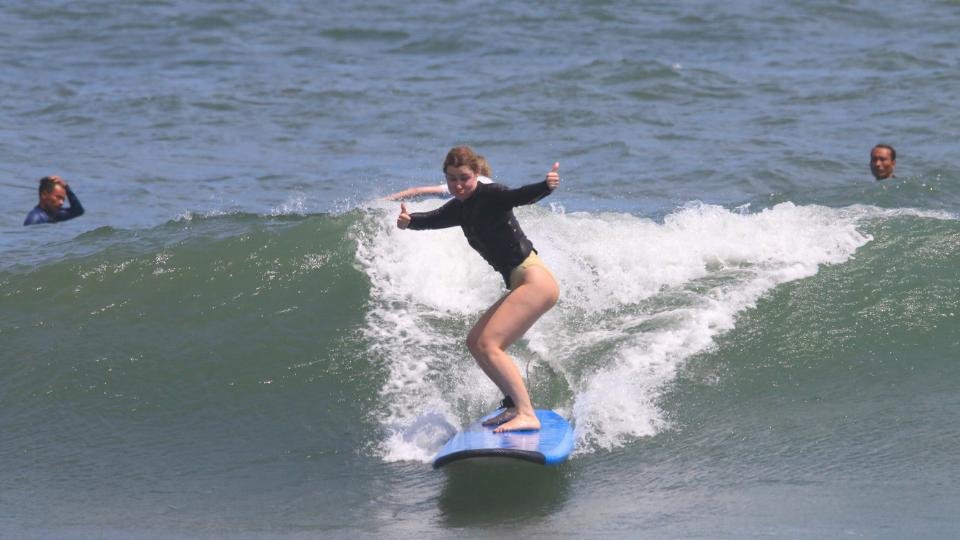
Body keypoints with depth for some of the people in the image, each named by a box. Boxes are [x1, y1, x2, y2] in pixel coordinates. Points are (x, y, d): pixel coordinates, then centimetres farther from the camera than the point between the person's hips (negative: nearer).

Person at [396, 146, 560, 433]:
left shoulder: (490, 195, -12)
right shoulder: (460, 208, 14)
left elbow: (520, 196, -30)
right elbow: (433, 219, 1)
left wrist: (546, 186, -51)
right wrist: (408, 221, -22)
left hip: (535, 281, -10)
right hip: (520, 285, 10)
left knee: (488, 345, -17)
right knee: (475, 342, 16)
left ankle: (527, 414, -23)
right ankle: (514, 405, 17)